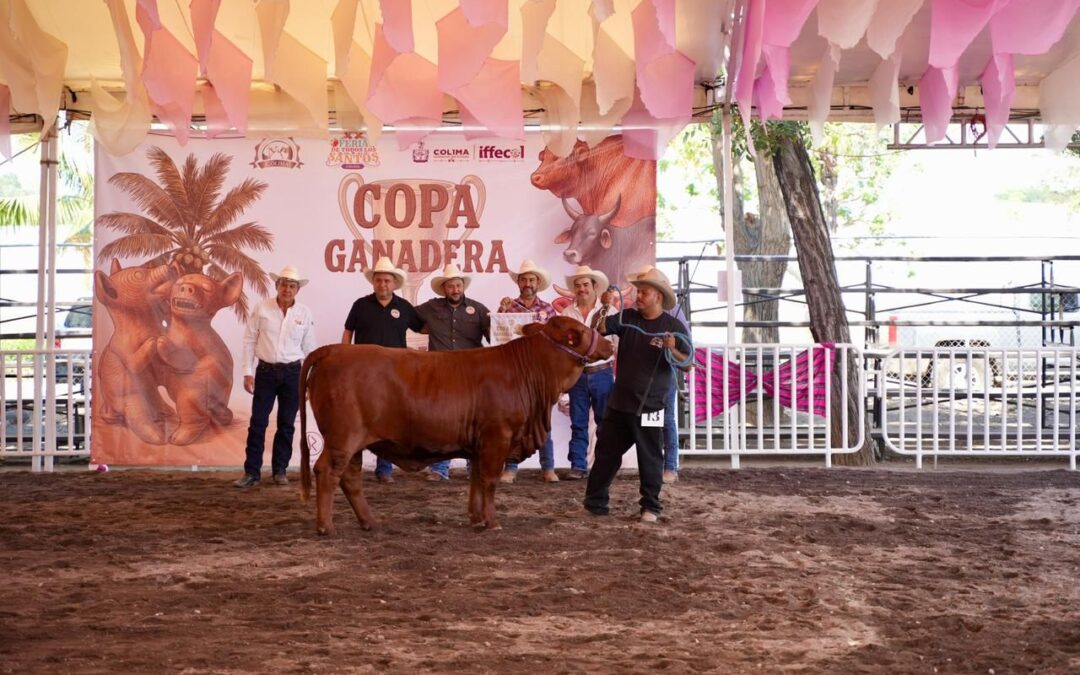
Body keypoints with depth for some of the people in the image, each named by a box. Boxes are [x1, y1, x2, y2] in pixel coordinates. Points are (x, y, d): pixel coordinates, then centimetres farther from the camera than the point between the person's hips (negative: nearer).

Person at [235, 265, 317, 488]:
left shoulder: (304, 313, 2)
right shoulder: (262, 309, -1)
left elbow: (309, 348, 6)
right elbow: (249, 340, 1)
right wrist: (248, 372, -3)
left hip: (292, 372, 1)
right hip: (265, 371, -1)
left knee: (287, 424, 7)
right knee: (258, 422, -2)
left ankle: (279, 470, 17)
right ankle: (252, 472, 3)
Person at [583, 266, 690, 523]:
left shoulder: (673, 326, -7)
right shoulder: (627, 317, 3)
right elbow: (599, 328, -7)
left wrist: (672, 350, -26)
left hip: (648, 406, -4)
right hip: (619, 402, 4)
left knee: (649, 458, 3)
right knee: (606, 453, 12)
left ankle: (650, 507, 13)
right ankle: (595, 502, 23)